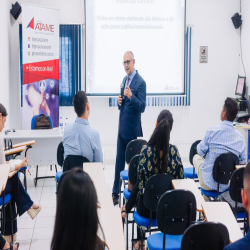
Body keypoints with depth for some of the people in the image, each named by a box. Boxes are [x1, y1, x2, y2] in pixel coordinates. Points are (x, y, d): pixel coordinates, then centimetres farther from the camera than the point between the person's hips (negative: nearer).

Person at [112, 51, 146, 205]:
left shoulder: (140, 82, -12)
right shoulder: (124, 80, 13)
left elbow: (142, 107, -18)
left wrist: (131, 96, -33)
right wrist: (120, 102, -4)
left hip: (132, 130, -7)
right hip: (122, 128, 7)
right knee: (119, 161, 10)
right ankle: (115, 193, 16)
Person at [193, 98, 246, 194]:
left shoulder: (212, 131, -19)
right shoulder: (239, 137, -7)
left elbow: (200, 152, -5)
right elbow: (243, 162, 3)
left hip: (209, 183, -4)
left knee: (196, 157, 26)